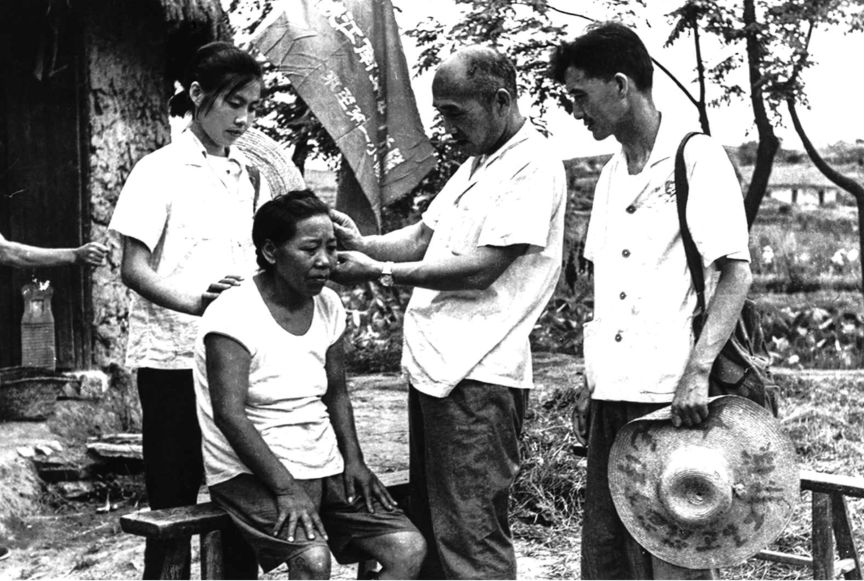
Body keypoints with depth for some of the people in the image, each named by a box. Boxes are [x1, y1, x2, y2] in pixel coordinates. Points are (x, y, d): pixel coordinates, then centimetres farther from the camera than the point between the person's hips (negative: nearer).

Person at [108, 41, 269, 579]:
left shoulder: (250, 178, 13)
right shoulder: (161, 171, -2)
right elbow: (134, 269, -9)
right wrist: (194, 302, -26)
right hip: (173, 357, -5)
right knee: (173, 502, 1)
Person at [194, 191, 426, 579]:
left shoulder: (328, 306, 8)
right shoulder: (234, 314, -14)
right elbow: (229, 413, -22)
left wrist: (353, 460, 1)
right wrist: (285, 488, -27)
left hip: (325, 469, 7)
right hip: (253, 474, -7)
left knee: (409, 548, -10)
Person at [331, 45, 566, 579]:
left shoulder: (534, 166, -11)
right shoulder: (476, 165, 19)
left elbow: (482, 268, -18)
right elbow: (424, 236, 20)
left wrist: (381, 271, -15)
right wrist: (363, 244, 2)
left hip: (477, 375, -10)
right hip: (432, 365, 10)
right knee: (428, 526, 16)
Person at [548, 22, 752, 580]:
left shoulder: (697, 158, -6)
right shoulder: (611, 176, 16)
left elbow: (737, 274, -13)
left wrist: (697, 371, -23)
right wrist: (590, 384, 14)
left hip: (673, 395, -7)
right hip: (613, 395, 7)